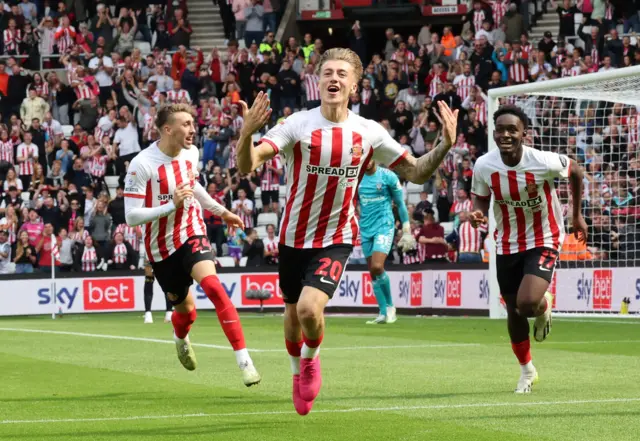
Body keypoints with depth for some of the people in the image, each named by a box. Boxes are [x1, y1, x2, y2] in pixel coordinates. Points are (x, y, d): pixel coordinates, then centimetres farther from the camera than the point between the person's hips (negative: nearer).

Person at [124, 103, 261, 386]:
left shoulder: (191, 153, -3)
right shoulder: (142, 165, -20)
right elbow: (131, 216, -23)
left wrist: (221, 211, 28)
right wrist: (172, 205, -32)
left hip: (192, 234, 2)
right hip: (162, 246, -2)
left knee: (213, 287, -25)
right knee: (186, 310, 11)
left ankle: (244, 360, -28)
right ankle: (181, 339, 52)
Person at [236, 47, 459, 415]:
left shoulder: (369, 133, -6)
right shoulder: (297, 125, -12)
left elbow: (416, 172, 2)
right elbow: (247, 165, -23)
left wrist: (445, 146, -15)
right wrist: (247, 134, -44)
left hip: (336, 239, -1)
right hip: (294, 236, 1)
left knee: (310, 308, -22)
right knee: (293, 313, 14)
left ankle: (311, 358, 12)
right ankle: (298, 371, 45)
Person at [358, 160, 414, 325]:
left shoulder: (388, 176, -5)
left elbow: (401, 204, 0)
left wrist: (407, 231, -1)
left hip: (384, 226, -5)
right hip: (366, 229, 5)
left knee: (377, 267, -20)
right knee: (373, 273, 3)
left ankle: (390, 306, -1)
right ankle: (383, 314, 9)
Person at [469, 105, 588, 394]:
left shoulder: (544, 162, -23)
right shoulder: (484, 166, -15)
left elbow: (576, 171, -1)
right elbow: (481, 198, 5)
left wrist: (577, 216, 6)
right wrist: (478, 212, -19)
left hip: (543, 242, -3)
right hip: (507, 246, 3)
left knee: (527, 303, -25)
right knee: (514, 313, 11)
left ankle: (544, 306, 16)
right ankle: (526, 370, 36)